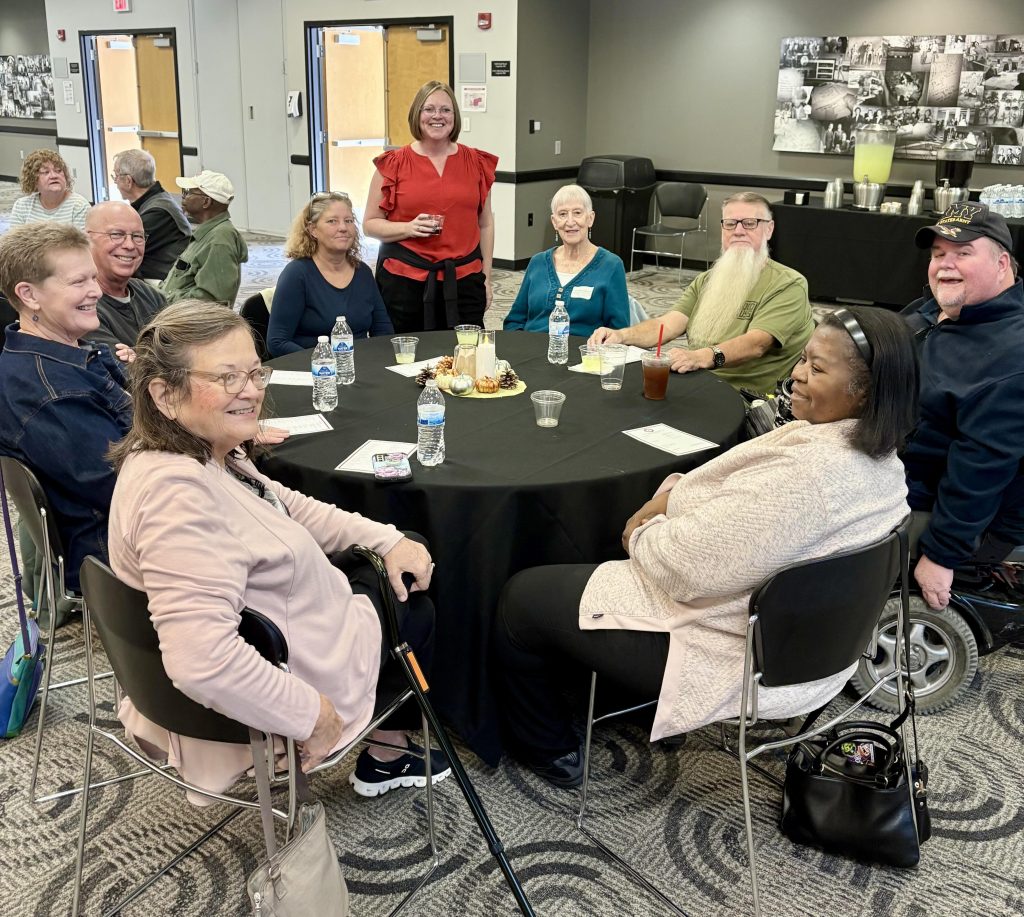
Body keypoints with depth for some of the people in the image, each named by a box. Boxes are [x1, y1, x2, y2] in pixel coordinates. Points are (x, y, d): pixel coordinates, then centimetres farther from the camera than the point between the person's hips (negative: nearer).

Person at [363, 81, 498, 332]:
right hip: (404, 280, -2)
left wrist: (486, 277, 11)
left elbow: (485, 223, 14)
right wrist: (409, 228, -13)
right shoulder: (393, 164, 2)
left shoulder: (476, 162, 8)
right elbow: (370, 224, 4)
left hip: (463, 280, 2)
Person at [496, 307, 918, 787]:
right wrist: (674, 492, -5)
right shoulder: (876, 454, -2)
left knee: (522, 598, 5)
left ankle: (550, 751, 25)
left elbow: (688, 568, -30)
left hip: (733, 655, -10)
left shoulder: (810, 473, -34)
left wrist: (642, 535, -10)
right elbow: (739, 493, 10)